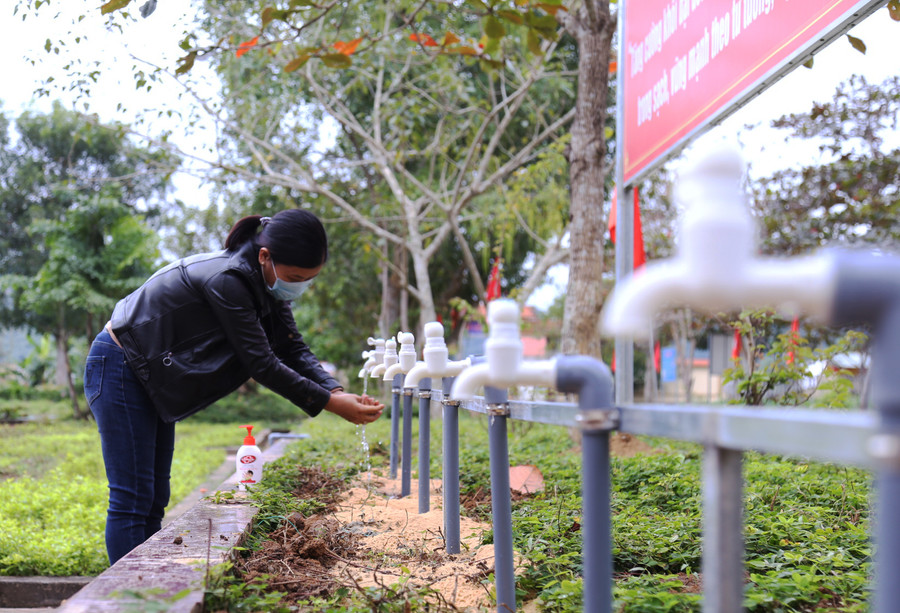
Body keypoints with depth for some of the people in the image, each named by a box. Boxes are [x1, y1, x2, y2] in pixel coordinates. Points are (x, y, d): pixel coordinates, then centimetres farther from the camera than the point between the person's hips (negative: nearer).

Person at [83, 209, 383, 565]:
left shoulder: (265, 283, -1)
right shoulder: (226, 279, -29)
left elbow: (294, 350, -2)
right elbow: (261, 364, -28)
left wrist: (336, 391, -18)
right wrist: (328, 403, -26)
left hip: (150, 378, 10)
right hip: (119, 370, -10)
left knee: (154, 499, 9)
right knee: (132, 499, -10)